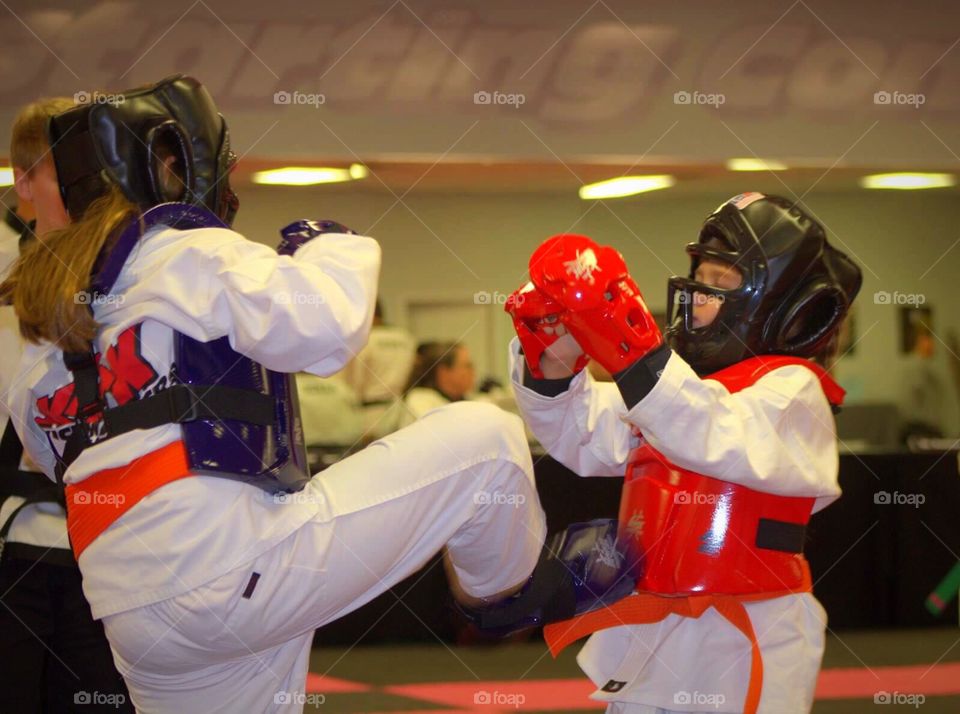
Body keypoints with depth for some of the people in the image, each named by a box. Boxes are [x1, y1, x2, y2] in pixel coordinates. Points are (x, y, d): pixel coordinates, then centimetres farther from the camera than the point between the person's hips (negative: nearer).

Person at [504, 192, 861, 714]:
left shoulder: (793, 390, -10)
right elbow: (582, 437, 8)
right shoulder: (675, 379, 13)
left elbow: (722, 441, -30)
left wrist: (631, 351, -40)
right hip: (648, 631, 7)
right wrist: (552, 363, -11)